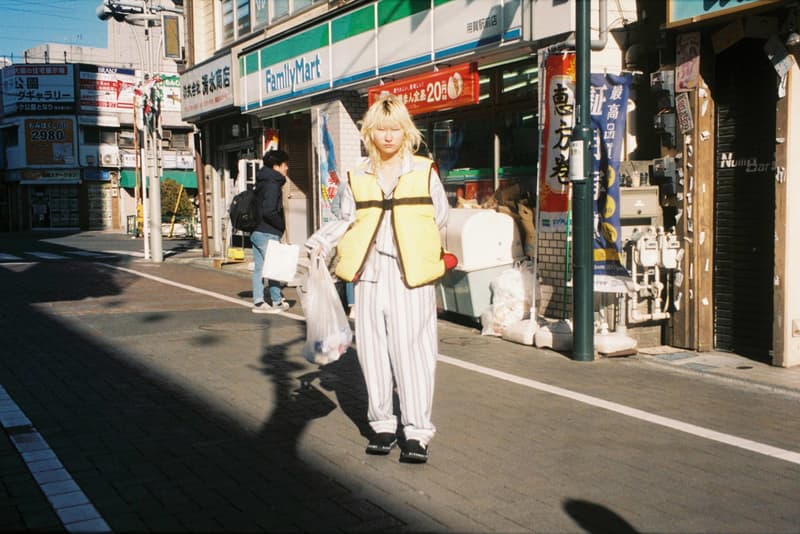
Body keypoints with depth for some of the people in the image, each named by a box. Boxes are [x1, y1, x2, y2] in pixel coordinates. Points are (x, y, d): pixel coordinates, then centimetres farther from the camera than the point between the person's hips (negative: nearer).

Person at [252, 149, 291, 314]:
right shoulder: (272, 184, -16)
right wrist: (282, 225, -12)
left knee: (259, 267, 10)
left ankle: (258, 301, 15)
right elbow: (269, 211, -26)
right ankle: (277, 301, 10)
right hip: (268, 233, -9)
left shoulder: (262, 182, 13)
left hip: (257, 231, 9)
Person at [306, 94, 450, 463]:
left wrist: (419, 245, 3)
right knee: (373, 350, 5)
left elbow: (440, 217, 12)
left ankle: (417, 431, 3)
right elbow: (346, 222, 15)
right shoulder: (357, 177, 10)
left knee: (412, 350, -5)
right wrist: (319, 243, 1)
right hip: (369, 273, 2)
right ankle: (382, 425, 19)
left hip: (412, 274, -2)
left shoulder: (424, 171, 6)